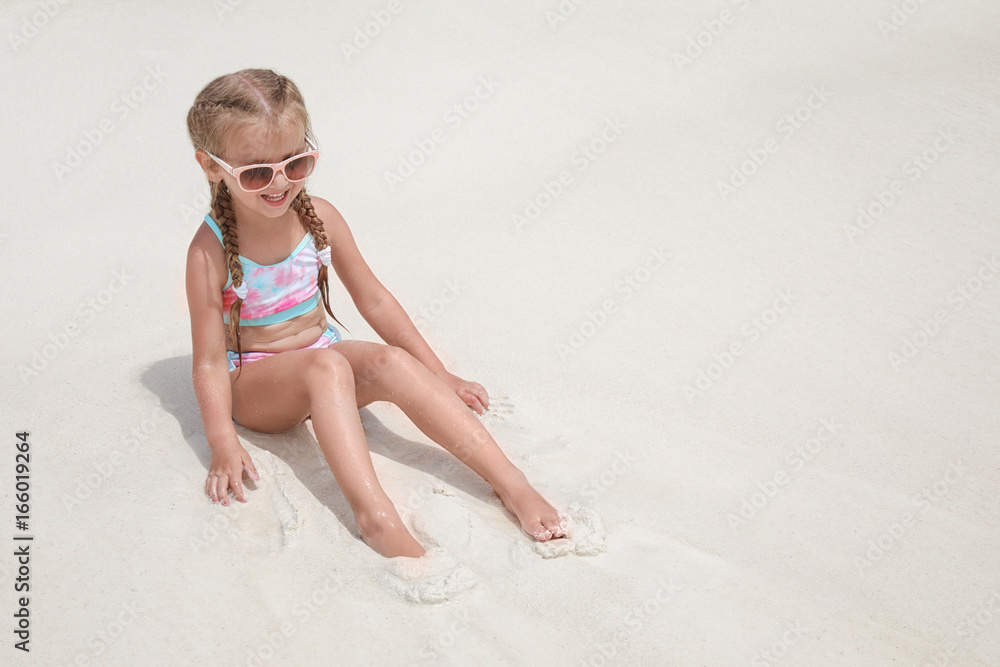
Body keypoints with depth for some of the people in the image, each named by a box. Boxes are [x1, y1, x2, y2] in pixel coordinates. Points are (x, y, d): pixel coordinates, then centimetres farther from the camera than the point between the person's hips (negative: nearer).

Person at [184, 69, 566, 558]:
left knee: (391, 362, -26)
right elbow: (209, 360, -17)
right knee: (325, 364, -35)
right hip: (253, 385, -3)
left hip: (322, 363, 4)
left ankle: (512, 484, -33)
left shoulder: (318, 217, -6)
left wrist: (439, 377, 2)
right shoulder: (211, 250, -18)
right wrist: (224, 446, -30)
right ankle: (374, 515, -48)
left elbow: (373, 299, 2)